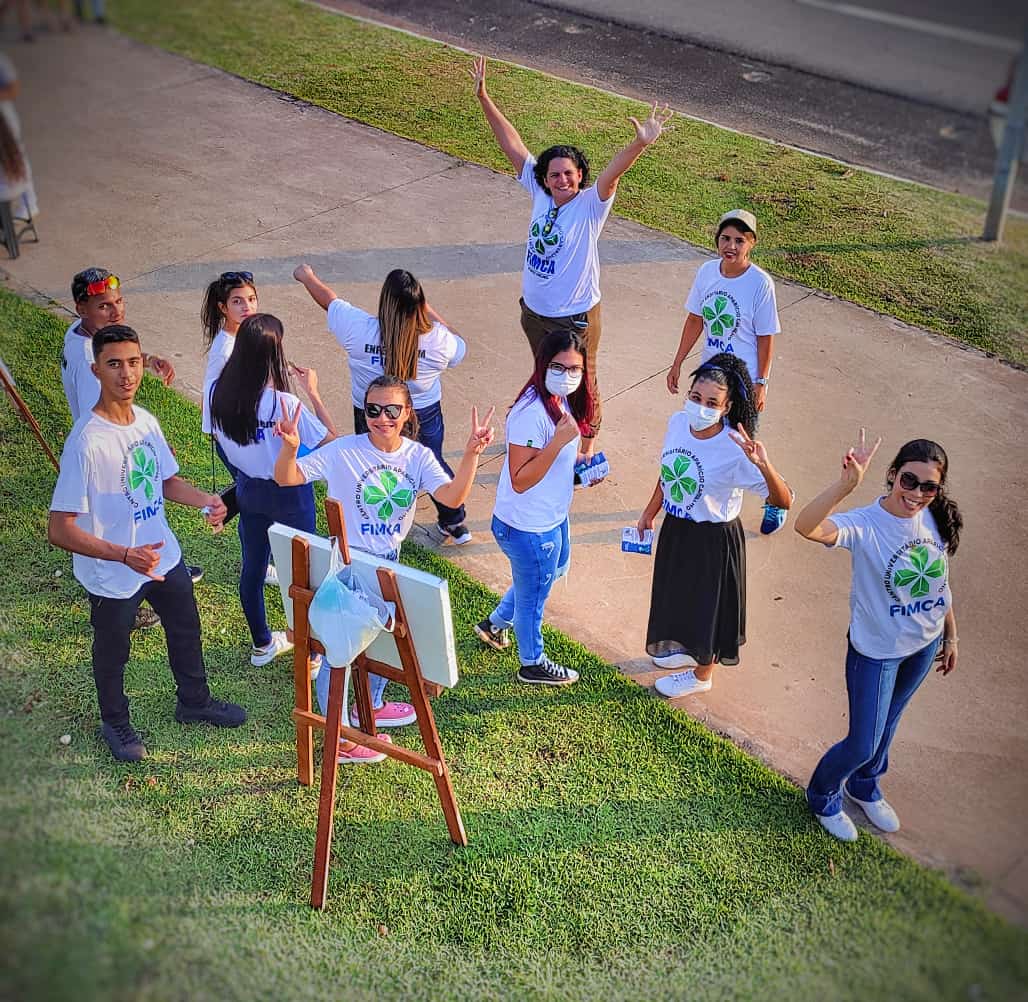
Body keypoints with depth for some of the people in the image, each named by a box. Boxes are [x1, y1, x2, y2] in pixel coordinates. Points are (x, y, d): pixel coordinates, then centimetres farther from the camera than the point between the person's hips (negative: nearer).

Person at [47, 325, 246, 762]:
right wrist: (125, 555, -37)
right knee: (112, 655, 18)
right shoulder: (86, 441, -29)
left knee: (186, 630, 25)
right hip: (113, 574, -7)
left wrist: (205, 500, -9)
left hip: (164, 556, 7)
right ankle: (115, 723, 45)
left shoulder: (146, 421, -7)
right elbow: (59, 530, -28)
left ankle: (194, 702, 51)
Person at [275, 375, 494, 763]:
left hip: (387, 563, 5)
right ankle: (339, 739, 22)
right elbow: (286, 479, -21)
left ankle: (370, 706, 52)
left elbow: (452, 497, -24)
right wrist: (289, 448, -42)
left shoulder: (418, 456, -9)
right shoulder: (343, 451, -19)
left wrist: (471, 454, -39)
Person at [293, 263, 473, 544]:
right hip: (425, 415, 1)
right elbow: (459, 349, 1)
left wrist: (307, 277, 15)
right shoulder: (437, 337, -24)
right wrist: (430, 312, 5)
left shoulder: (358, 328, -26)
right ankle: (455, 522, 41)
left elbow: (328, 299, -6)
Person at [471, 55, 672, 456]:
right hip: (533, 310, 5)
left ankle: (588, 446, 34)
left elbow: (614, 171, -39)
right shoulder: (540, 193, -8)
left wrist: (641, 142, -57)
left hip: (574, 318, -5)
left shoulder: (591, 205, -20)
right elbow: (513, 144, -6)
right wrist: (484, 98, -8)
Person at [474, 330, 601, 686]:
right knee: (533, 593, 14)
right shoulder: (532, 413, -32)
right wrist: (560, 440, -39)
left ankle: (495, 625, 51)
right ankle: (533, 664, 41)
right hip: (528, 527, -10)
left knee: (555, 571, 32)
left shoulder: (562, 401, -2)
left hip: (553, 517, 10)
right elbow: (520, 480, -33)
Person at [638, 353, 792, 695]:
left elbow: (783, 500, -35)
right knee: (680, 593, 28)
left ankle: (701, 674, 41)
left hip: (714, 539, -6)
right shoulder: (678, 422, -13)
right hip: (676, 528, 6)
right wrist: (650, 512, 17)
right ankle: (687, 648, 57)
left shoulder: (734, 450, -31)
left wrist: (763, 464, -52)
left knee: (707, 604, 16)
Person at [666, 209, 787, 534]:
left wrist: (761, 384, -12)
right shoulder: (707, 271, -5)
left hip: (744, 380, -5)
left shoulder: (760, 283, -19)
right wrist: (677, 363, 7)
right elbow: (695, 320, 5)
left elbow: (765, 338, -13)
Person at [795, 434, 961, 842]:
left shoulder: (937, 519, -11)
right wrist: (846, 484, -61)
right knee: (863, 744, 6)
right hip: (875, 651, -5)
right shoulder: (865, 524, -28)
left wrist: (950, 636, 13)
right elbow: (806, 526, -49)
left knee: (887, 724, 28)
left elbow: (940, 582, 5)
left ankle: (865, 787, 55)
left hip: (923, 646, 5)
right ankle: (823, 796, 37)